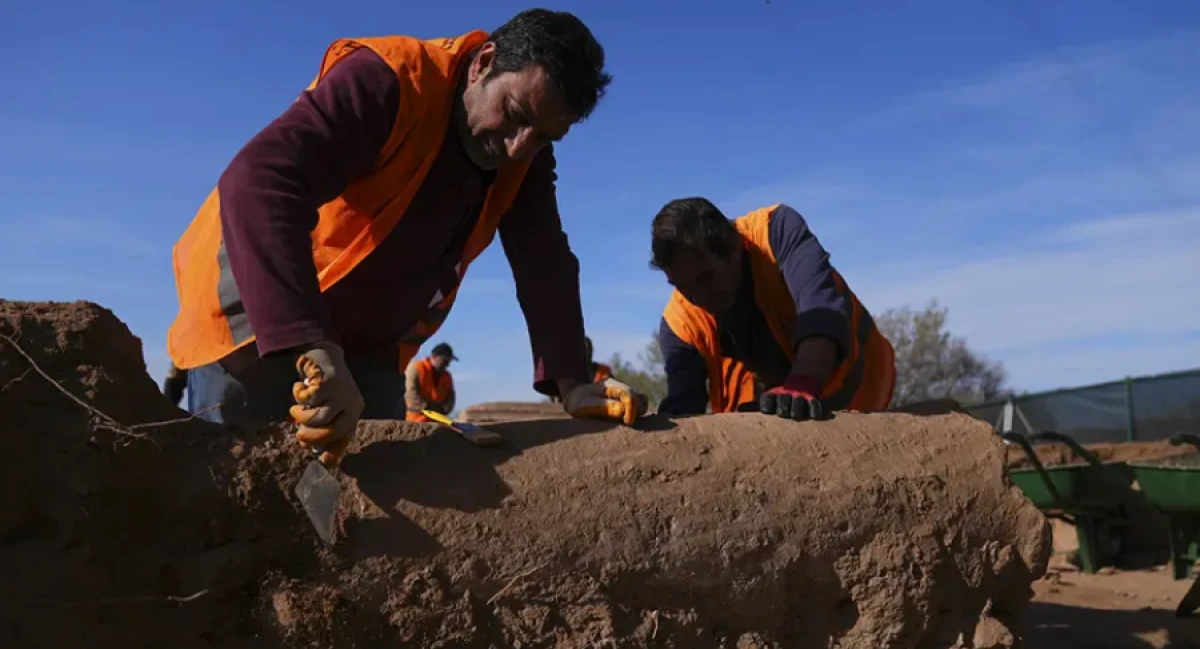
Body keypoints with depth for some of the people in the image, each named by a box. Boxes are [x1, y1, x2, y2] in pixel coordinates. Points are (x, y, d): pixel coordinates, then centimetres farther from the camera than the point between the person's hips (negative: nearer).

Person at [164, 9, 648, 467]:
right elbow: (256, 185, -40)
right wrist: (315, 352, -50)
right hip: (252, 311, -6)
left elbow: (545, 264, -9)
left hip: (365, 342, 6)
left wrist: (571, 383, -23)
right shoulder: (389, 81, -27)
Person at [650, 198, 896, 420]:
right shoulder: (679, 322, -19)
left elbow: (823, 306, -43)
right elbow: (680, 408, -21)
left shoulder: (775, 231, -28)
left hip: (846, 386, -3)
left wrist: (803, 385, -59)